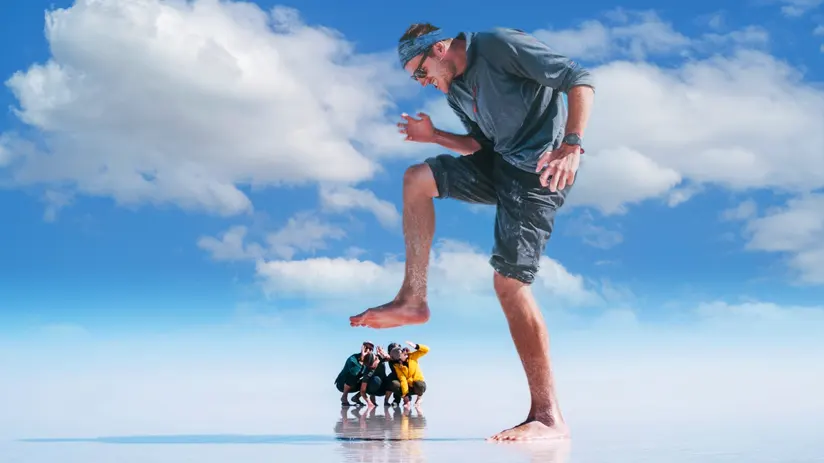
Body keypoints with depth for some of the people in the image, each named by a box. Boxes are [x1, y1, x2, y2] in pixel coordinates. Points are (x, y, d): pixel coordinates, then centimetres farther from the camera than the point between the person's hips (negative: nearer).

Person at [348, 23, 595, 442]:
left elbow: (579, 79, -15)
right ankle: (413, 300, 6)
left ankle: (548, 416, -15)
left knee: (509, 280, -18)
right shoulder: (454, 91, 14)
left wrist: (572, 145, -27)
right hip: (499, 164, 9)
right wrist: (435, 136, 8)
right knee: (416, 179, 7)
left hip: (538, 171, -9)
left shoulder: (498, 45, -12)